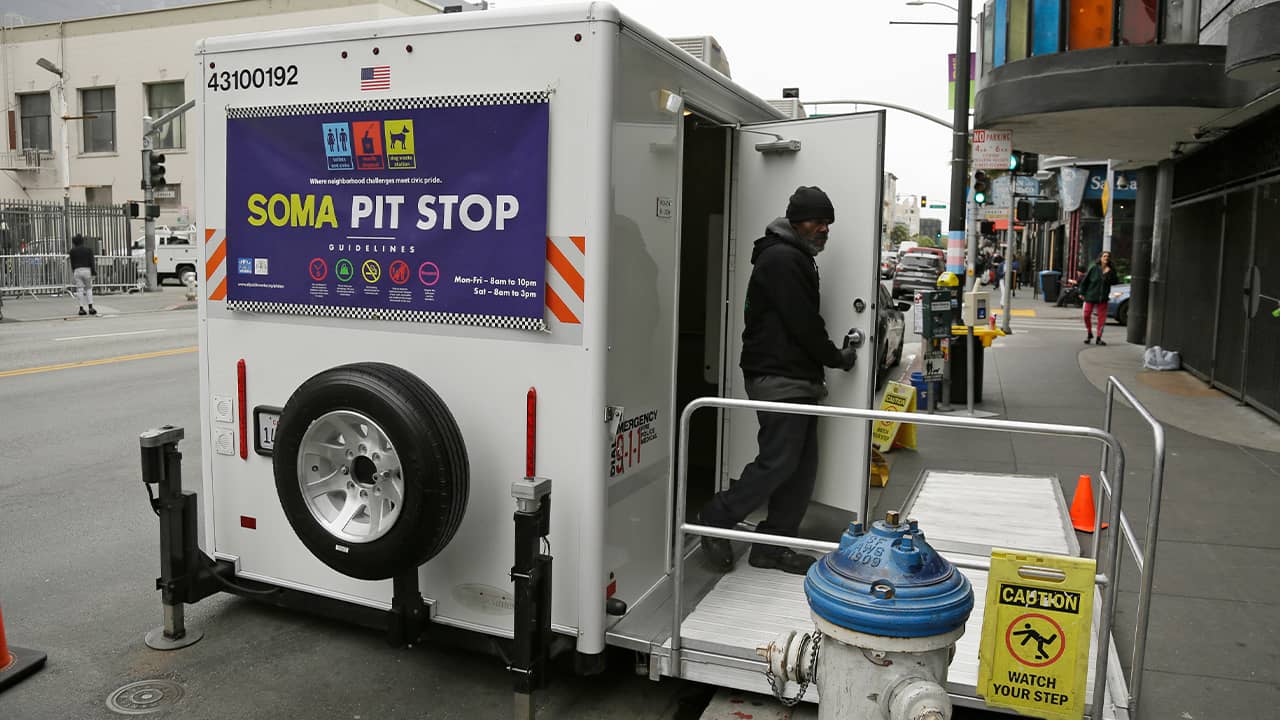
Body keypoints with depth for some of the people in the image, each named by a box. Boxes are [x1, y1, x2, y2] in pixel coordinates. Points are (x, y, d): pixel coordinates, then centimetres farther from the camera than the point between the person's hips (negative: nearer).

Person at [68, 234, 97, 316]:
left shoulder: (72, 251, 7)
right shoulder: (88, 249, 5)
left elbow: (72, 263, 9)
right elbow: (91, 262, -2)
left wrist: (73, 273, 17)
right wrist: (93, 272, -3)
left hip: (77, 271, 1)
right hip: (87, 270, -1)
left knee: (79, 290, 2)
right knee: (89, 289, 6)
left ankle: (81, 308, -1)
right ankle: (90, 308, -4)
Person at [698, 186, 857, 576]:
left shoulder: (796, 258, 22)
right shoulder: (782, 259, -12)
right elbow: (804, 325, -16)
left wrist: (816, 376, 15)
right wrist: (838, 358, -2)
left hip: (797, 378, 10)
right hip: (779, 378, -10)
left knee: (803, 465, 8)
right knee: (779, 461, -10)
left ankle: (773, 545, 15)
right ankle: (717, 518, 7)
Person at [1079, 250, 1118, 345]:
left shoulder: (1111, 270, 1)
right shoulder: (1094, 268, -5)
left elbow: (1114, 282, -8)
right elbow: (1085, 280, -1)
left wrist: (1109, 274, -20)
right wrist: (1082, 293, -1)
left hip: (1103, 298, 1)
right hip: (1090, 296, -1)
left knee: (1102, 317, 1)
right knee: (1087, 315, 1)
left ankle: (1099, 338, 10)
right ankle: (1089, 334, 23)